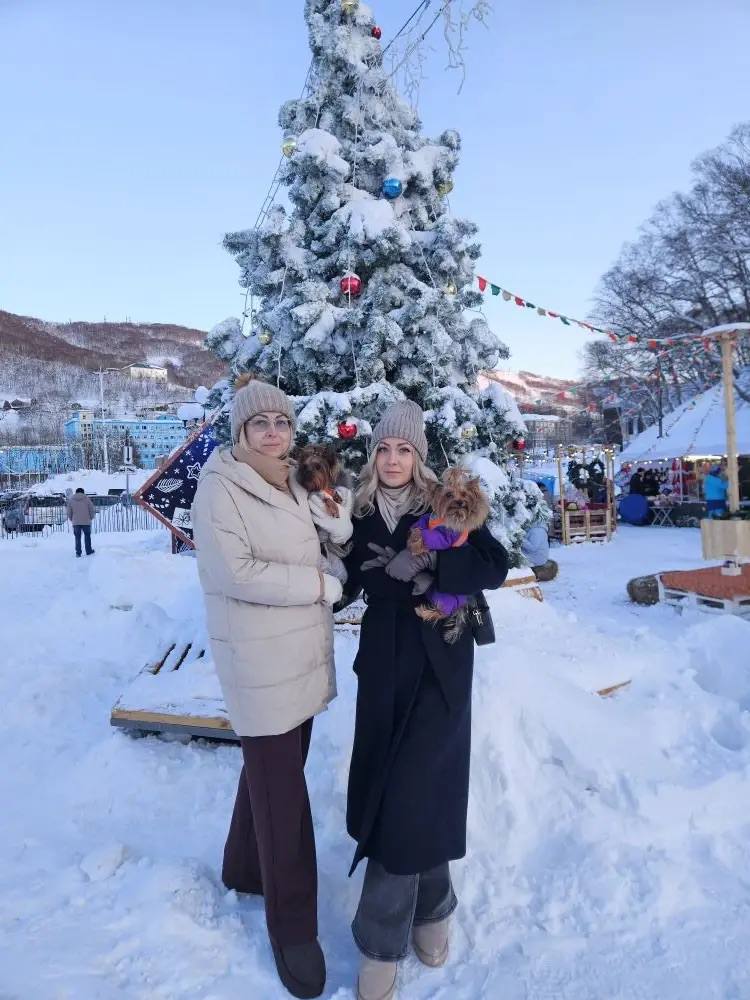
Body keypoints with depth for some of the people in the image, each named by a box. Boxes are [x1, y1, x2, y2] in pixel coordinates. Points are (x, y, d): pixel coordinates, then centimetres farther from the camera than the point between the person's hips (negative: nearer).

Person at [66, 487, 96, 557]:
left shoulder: (71, 500, 3)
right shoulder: (87, 499, -2)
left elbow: (69, 512, 4)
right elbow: (92, 510, 0)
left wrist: (71, 519, 20)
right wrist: (91, 517, 17)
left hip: (76, 522, 1)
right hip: (86, 522, -1)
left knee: (77, 538, 7)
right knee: (87, 536, 12)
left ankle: (78, 553, 6)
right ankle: (89, 551, 17)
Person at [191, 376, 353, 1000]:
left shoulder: (299, 484, 8)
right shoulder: (220, 486, -13)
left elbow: (339, 553, 10)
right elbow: (237, 572, -22)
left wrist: (336, 514, -11)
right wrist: (321, 587, -16)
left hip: (302, 652, 7)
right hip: (260, 660, -7)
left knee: (273, 768, 22)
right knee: (281, 790, 4)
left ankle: (245, 868, 45)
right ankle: (294, 929, 22)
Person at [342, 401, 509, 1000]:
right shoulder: (361, 512, 5)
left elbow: (495, 566, -14)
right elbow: (348, 582, 5)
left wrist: (428, 560, -25)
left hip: (438, 663, -3)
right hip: (384, 662, 4)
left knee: (411, 793, -2)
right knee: (390, 788, 9)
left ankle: (382, 941, 18)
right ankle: (431, 908, 33)